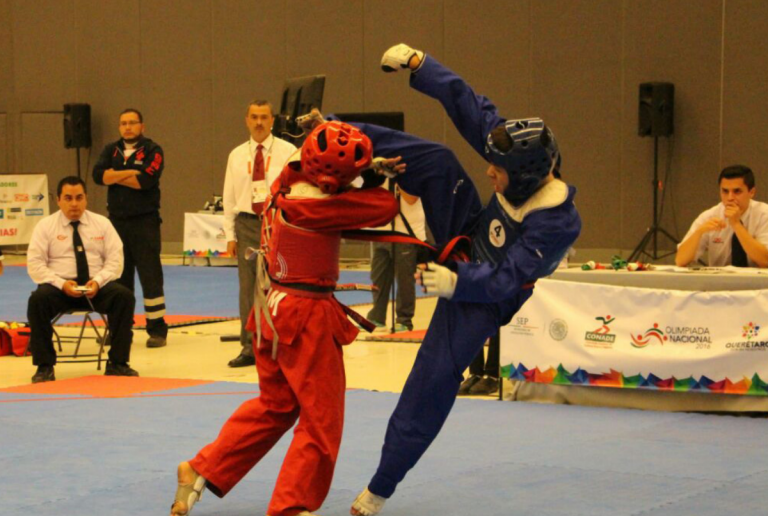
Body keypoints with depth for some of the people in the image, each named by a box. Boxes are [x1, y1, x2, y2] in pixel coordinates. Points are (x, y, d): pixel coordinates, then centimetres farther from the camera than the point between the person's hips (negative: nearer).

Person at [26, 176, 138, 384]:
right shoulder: (46, 226, 3)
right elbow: (35, 264, -4)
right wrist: (61, 284, -19)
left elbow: (115, 259, 4)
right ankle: (44, 366, -23)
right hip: (59, 286, -1)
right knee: (38, 300, -34)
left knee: (125, 296, -28)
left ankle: (117, 363, -19)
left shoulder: (102, 223, 9)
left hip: (96, 287, 2)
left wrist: (98, 281, -16)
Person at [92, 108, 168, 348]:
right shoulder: (111, 150, 12)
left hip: (145, 222, -5)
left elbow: (146, 180, -18)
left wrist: (115, 176, -8)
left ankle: (158, 330, -2)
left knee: (150, 276, -6)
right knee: (119, 277, 9)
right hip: (117, 220, 5)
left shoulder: (152, 151, -1)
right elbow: (98, 175, -5)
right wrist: (129, 173, -13)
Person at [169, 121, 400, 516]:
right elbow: (385, 208, -19)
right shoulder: (313, 207, -23)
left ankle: (202, 472, 26)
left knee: (275, 405, 24)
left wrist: (369, 170, -2)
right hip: (305, 319, -9)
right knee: (321, 420, 5)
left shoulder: (287, 185, -1)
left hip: (273, 310, 9)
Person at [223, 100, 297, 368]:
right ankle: (249, 347, 9)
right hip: (247, 224, 3)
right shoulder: (236, 155, 9)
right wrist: (230, 235, 5)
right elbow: (229, 197, 11)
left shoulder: (287, 152, 0)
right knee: (248, 288, 3)